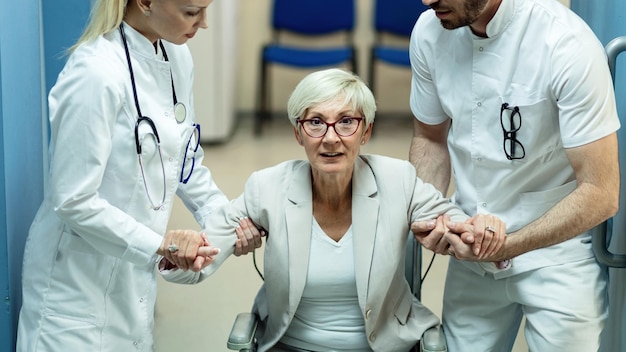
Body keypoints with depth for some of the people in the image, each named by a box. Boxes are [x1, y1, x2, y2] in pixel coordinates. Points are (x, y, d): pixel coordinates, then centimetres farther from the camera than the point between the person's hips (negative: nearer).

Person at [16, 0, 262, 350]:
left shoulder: (178, 58, 0)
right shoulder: (98, 72, -25)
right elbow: (73, 200, -21)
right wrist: (158, 244, -22)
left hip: (136, 268, 7)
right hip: (80, 278, -7)